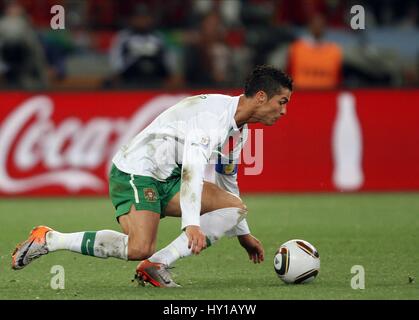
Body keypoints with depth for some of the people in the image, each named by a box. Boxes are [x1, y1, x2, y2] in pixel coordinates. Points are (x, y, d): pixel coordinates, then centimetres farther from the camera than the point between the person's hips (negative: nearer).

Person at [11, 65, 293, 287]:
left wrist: (243, 234, 30)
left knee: (236, 207, -6)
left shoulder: (239, 128, 13)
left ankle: (158, 264, -14)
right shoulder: (214, 113, -20)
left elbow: (227, 180, 27)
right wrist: (192, 224, -39)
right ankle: (48, 240, -13)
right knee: (139, 248, -29)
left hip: (167, 179, 10)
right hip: (135, 172, -10)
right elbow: (192, 168, -31)